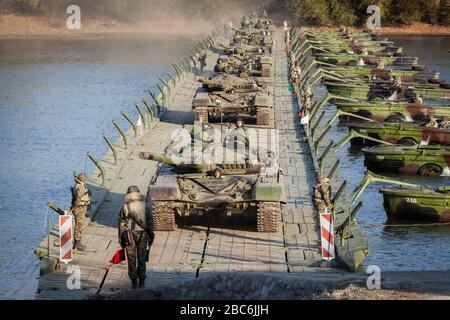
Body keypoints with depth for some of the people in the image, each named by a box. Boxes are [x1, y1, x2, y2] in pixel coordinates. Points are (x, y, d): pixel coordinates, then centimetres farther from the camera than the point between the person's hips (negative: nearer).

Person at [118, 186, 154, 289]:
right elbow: (150, 223, 0)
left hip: (129, 237, -1)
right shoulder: (145, 207, -2)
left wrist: (121, 240, 4)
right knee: (141, 259, 12)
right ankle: (142, 282, 14)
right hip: (142, 235, 1)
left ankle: (134, 283, 8)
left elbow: (121, 225, -3)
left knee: (132, 261, 7)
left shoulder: (124, 209, -5)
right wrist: (151, 236, 9)